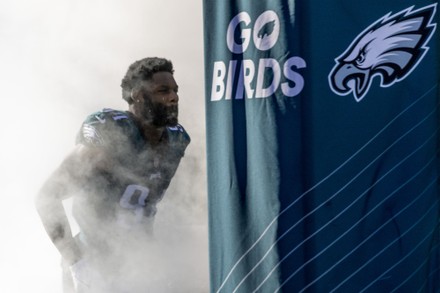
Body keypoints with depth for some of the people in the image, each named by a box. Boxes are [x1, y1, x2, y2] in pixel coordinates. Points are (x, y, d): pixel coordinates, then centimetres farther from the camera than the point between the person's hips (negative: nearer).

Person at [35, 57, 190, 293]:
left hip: (134, 265, 6)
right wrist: (76, 262, -24)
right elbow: (47, 198, -20)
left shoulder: (177, 141, -1)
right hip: (92, 265, -6)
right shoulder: (109, 135, -19)